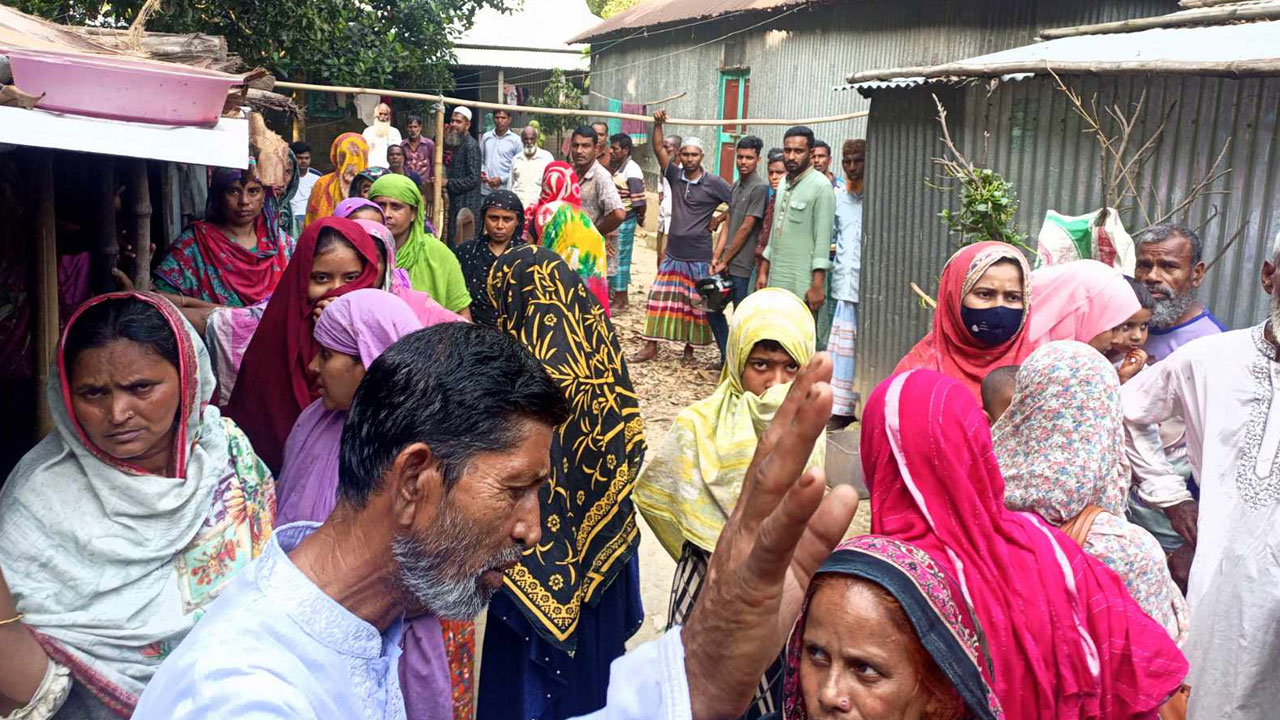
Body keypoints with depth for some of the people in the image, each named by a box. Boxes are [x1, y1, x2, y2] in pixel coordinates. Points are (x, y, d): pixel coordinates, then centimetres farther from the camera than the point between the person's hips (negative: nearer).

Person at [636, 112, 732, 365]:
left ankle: (689, 348, 19)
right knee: (660, 301, 5)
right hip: (673, 254, 4)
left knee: (695, 305, 6)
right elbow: (658, 149, -2)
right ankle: (651, 346, 12)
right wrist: (658, 124, -13)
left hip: (699, 256, -3)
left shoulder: (713, 183, -7)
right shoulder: (675, 175, 4)